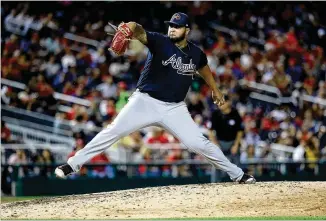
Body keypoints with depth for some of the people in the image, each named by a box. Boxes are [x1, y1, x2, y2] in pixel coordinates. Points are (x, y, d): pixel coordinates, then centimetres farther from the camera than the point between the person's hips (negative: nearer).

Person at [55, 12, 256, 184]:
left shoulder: (196, 53, 1)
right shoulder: (160, 42, -12)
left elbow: (203, 68, 25)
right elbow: (139, 32, -32)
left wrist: (215, 90, 34)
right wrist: (128, 28, -55)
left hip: (175, 108, 2)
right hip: (146, 101, -2)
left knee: (198, 143, -3)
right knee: (113, 132, -11)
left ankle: (237, 174, 12)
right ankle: (73, 165, -5)